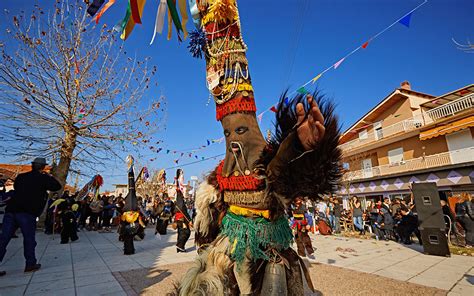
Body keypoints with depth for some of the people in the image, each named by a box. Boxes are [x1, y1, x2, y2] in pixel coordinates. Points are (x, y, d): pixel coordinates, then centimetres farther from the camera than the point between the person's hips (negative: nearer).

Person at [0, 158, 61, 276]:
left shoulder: (20, 176, 17)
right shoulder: (43, 178, 1)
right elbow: (57, 186, 6)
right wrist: (50, 177, 19)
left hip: (11, 210, 5)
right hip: (27, 213, -5)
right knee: (29, 238, 6)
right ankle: (30, 264, 11)